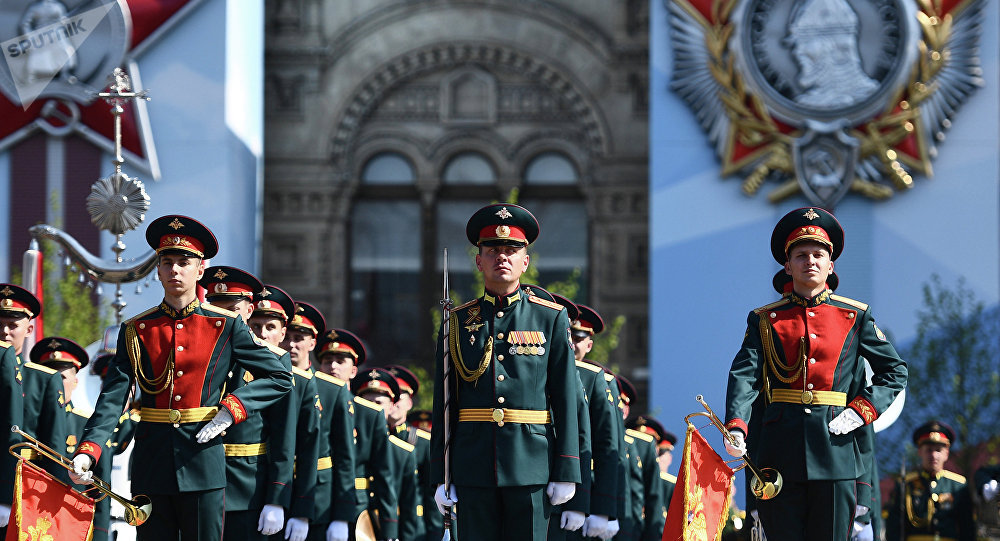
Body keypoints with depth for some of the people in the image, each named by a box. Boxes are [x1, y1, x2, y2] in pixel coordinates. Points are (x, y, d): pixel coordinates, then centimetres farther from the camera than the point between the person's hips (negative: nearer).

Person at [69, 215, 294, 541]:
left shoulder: (226, 327, 3)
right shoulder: (136, 331, 6)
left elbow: (280, 379, 6)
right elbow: (113, 398, -2)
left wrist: (232, 410, -8)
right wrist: (87, 451, -17)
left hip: (204, 462, -2)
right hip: (151, 462, 2)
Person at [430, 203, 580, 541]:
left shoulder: (551, 319, 6)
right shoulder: (458, 322, 9)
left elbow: (565, 398, 3)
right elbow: (443, 403, 8)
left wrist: (565, 473, -3)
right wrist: (441, 475, 2)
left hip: (531, 463, -1)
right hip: (473, 468, 1)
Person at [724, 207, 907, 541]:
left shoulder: (855, 317, 11)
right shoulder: (764, 321, 10)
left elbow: (895, 371, 12)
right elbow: (744, 376, -3)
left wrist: (861, 412, -5)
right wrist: (736, 427, -21)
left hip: (837, 448, 0)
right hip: (780, 454, 0)